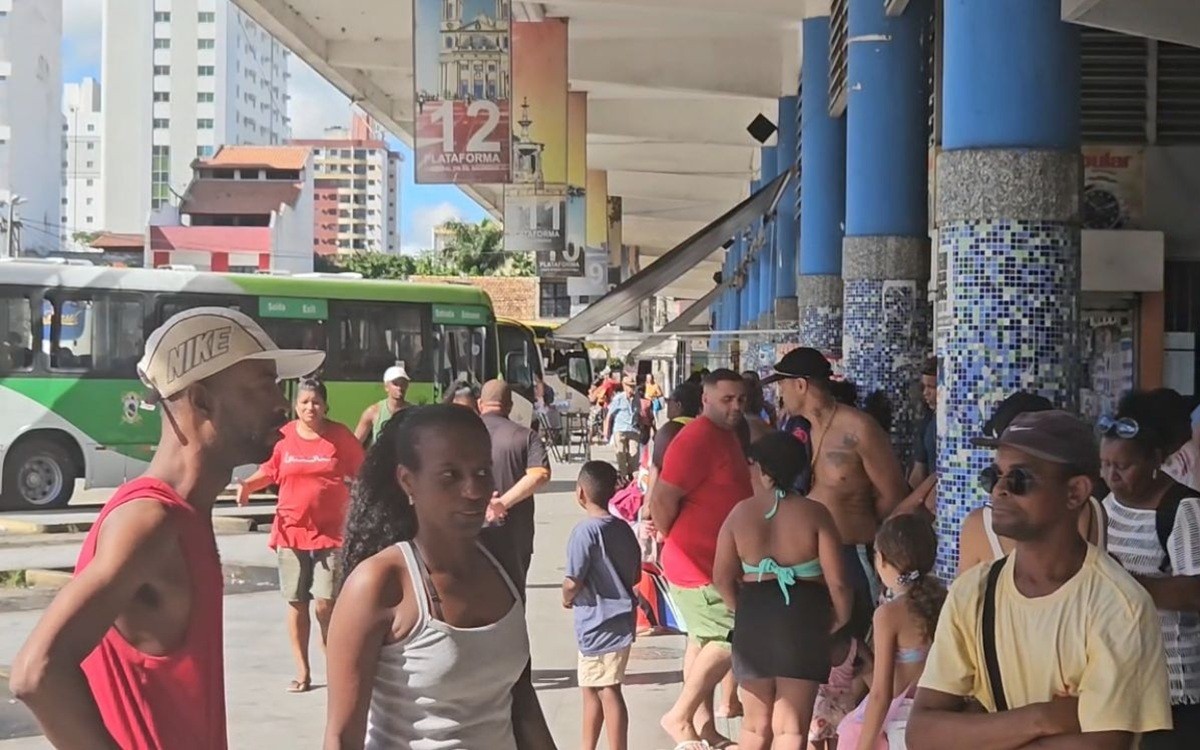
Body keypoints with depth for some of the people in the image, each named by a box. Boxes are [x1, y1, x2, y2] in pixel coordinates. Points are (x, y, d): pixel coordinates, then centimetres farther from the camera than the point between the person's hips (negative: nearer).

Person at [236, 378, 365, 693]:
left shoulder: (340, 435, -1)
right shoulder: (284, 436, 1)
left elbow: (361, 474, 8)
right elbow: (269, 471, 11)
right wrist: (248, 484, -7)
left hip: (330, 532, -2)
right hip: (291, 531, 2)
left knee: (325, 603, -9)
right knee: (296, 602, 6)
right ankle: (302, 672, 17)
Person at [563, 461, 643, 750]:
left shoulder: (585, 531, -18)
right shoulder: (624, 529, 6)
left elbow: (573, 582, -20)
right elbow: (636, 576, 12)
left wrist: (567, 598, -1)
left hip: (599, 623, -9)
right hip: (620, 619, 9)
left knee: (607, 691, -4)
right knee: (591, 688, 19)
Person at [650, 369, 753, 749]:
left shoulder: (726, 435, 12)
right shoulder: (696, 439, -21)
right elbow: (662, 497, -24)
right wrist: (672, 539, -10)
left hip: (716, 562, 10)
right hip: (697, 563, -10)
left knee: (704, 643, 14)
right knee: (730, 639, -9)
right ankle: (678, 716, 1)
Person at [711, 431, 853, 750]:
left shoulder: (740, 513, 0)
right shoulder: (814, 513, -6)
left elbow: (722, 578, 1)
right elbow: (836, 581, -10)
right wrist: (841, 618, 8)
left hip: (754, 616, 2)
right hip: (803, 617, -2)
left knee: (755, 724, 16)